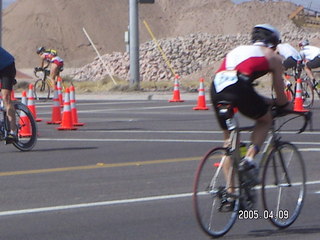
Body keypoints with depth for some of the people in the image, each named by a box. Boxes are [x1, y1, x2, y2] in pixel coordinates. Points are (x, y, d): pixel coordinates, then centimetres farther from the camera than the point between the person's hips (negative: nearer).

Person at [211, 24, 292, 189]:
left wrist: (265, 101, 49)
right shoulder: (273, 57, 20)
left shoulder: (237, 50, 34)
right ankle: (249, 158, 3)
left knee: (229, 139, 20)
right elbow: (280, 97, 24)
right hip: (238, 87, -5)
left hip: (216, 87, 5)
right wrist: (287, 106, 45)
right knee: (265, 120, 25)